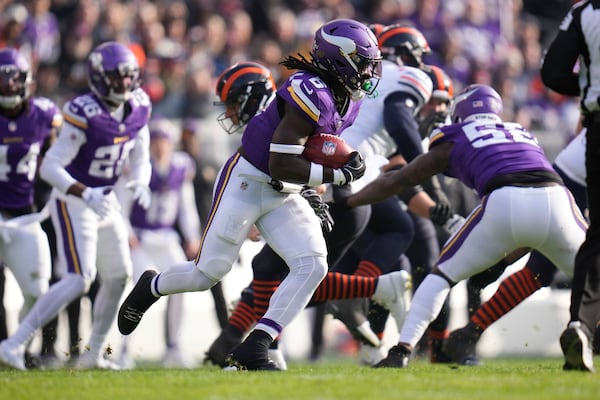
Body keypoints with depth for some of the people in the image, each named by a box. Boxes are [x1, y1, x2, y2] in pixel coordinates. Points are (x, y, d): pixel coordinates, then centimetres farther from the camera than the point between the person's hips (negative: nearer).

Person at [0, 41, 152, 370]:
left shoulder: (138, 109, -1)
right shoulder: (84, 115, -24)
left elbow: (140, 158, 9)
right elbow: (50, 166, -24)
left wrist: (140, 183, -13)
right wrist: (85, 194, -36)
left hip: (104, 200, 8)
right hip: (73, 202, -8)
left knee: (118, 275, 11)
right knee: (79, 279, -18)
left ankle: (93, 354, 22)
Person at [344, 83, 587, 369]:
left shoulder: (454, 140, 27)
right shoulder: (524, 134, 37)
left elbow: (394, 182, 33)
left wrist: (344, 201, 46)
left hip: (504, 206, -2)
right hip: (556, 198, 2)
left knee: (445, 272, 17)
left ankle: (402, 350, 7)